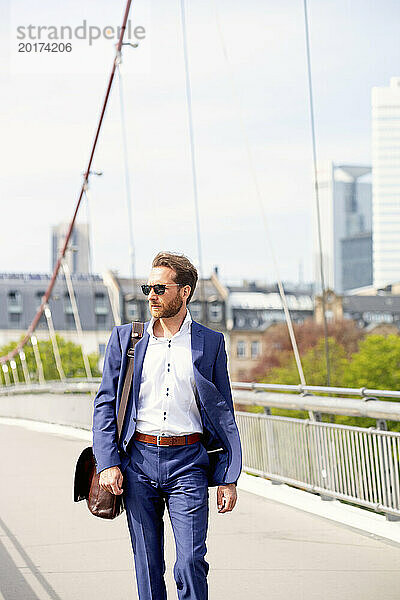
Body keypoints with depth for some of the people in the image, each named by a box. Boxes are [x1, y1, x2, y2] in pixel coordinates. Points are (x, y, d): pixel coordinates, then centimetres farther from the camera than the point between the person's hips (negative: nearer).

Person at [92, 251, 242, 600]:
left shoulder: (210, 343, 5)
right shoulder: (126, 338, 8)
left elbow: (224, 414, 7)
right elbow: (105, 404, 8)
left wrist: (228, 479, 1)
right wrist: (108, 463, -5)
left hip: (188, 462, -2)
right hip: (138, 460, 2)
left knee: (191, 564, -10)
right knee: (147, 567, 6)